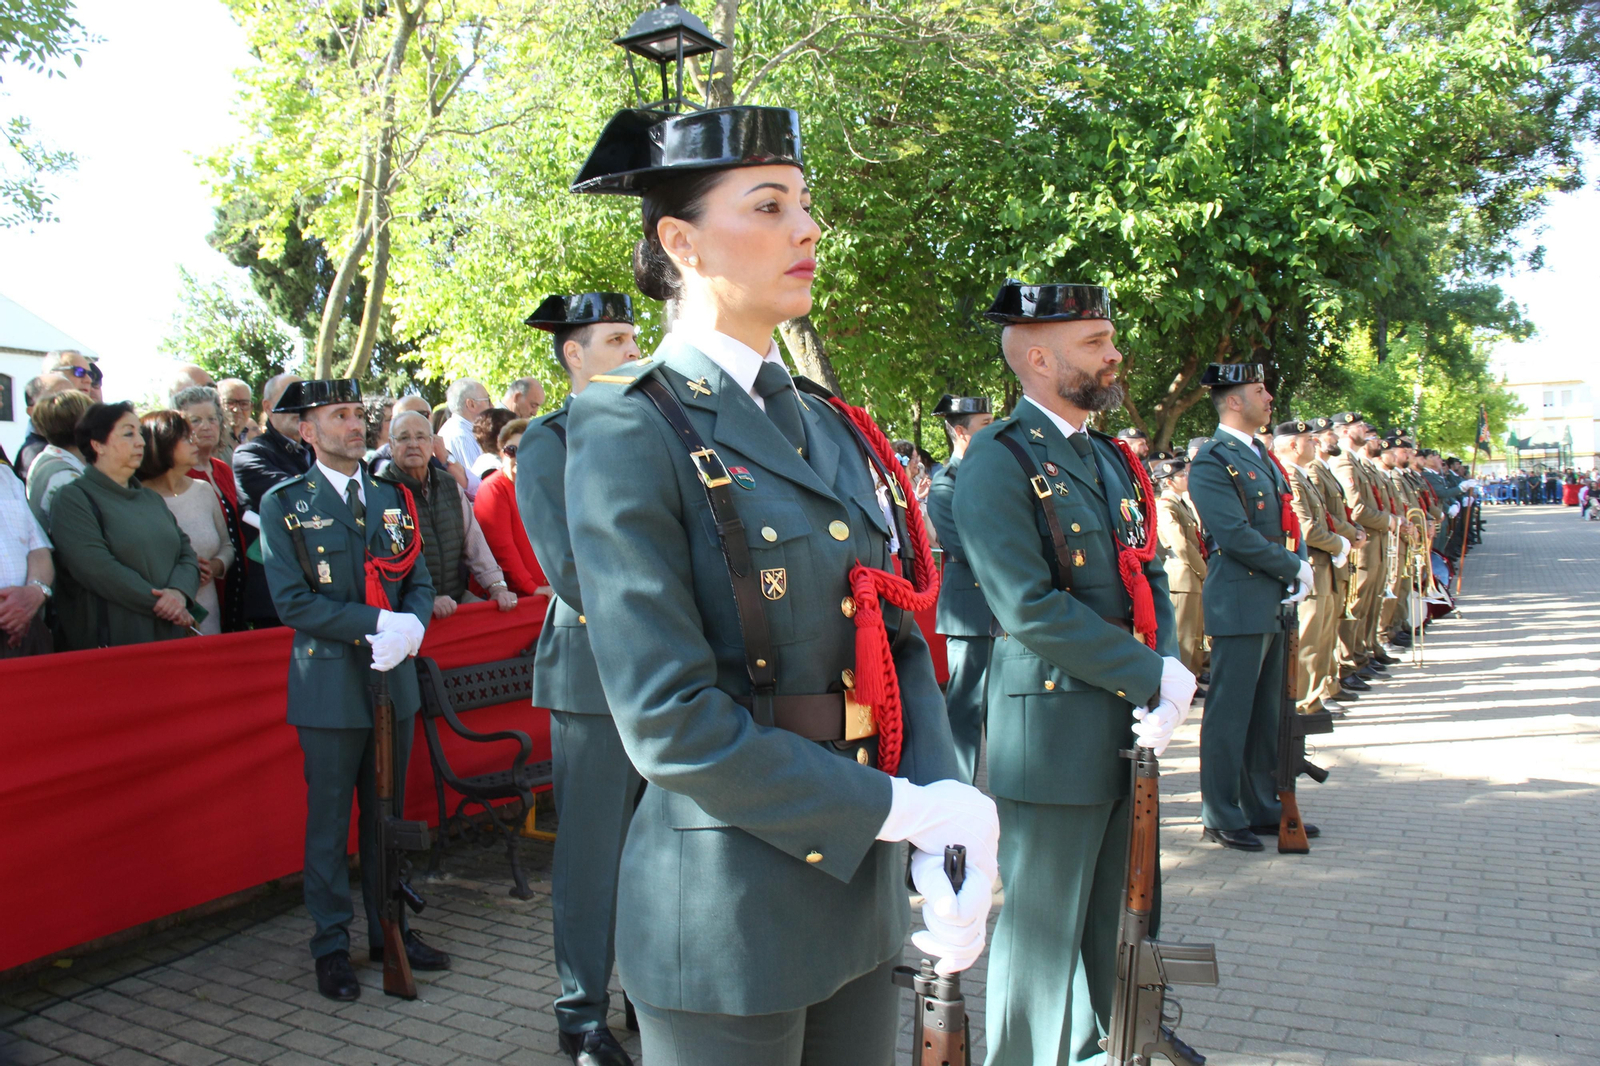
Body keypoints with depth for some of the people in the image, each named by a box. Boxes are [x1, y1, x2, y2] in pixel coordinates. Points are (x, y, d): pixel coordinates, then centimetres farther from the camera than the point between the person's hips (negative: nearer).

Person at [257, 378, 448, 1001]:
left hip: (395, 681, 4)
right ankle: (331, 946, 20)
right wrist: (379, 624, -18)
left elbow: (420, 582, 10)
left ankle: (390, 931, 27)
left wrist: (411, 628, -12)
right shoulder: (283, 504, -3)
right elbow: (293, 601, -12)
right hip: (331, 686, -4)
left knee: (388, 816, 14)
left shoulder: (392, 499, 12)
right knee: (329, 822, 6)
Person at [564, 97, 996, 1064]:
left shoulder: (835, 430, 8)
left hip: (863, 890, 7)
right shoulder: (632, 432, -14)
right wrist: (899, 808, -18)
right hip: (727, 912, -7)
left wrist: (946, 803, -11)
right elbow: (672, 721, -21)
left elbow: (902, 642, 6)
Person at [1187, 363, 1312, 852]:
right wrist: (1295, 568, -11)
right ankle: (1221, 817, 10)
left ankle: (1263, 807, 27)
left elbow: (1287, 521, 18)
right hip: (1240, 605, -9)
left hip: (1274, 603, 9)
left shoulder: (1262, 457, 17)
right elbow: (1236, 536, -19)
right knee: (1229, 714, 0)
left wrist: (1301, 567, 0)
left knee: (1266, 712, 15)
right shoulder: (1211, 463, -12)